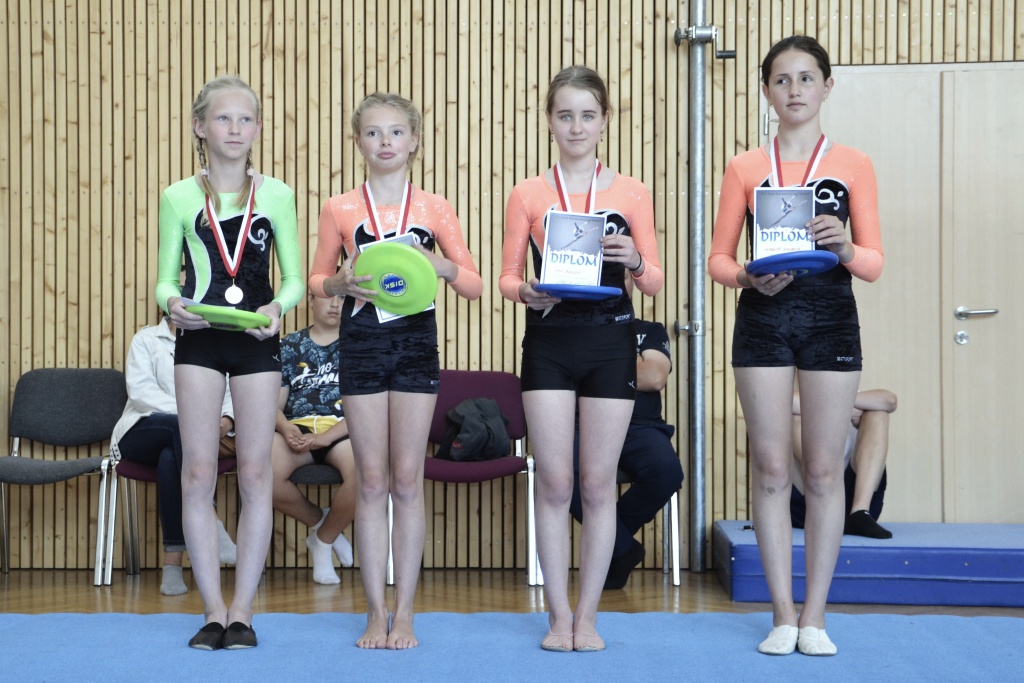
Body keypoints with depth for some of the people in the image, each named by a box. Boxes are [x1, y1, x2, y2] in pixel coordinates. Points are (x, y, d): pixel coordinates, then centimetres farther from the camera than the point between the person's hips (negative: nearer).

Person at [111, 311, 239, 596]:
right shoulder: (146, 338, 11)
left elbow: (230, 393, 5)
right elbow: (140, 390, -6)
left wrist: (227, 418, -19)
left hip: (188, 436, 1)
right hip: (143, 431, -1)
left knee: (170, 458, -36)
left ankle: (172, 565, -43)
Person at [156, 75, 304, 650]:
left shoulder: (276, 196, 5)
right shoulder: (180, 198, 5)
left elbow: (294, 278, 6)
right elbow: (166, 279, 6)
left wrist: (278, 307, -14)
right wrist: (173, 303, -17)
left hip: (256, 341, 0)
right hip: (199, 340, 0)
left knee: (255, 473, 1)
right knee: (198, 473, -2)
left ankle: (243, 609, 9)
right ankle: (213, 609, 8)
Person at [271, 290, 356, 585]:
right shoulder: (289, 346, 18)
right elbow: (274, 403, 10)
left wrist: (326, 437, -17)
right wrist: (286, 429, -15)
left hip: (342, 431, -1)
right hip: (298, 430, 1)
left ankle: (324, 539, -3)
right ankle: (318, 521, 2)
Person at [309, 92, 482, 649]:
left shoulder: (434, 208, 4)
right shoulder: (339, 209, 4)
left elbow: (474, 285, 6)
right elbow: (316, 280, 11)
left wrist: (443, 268, -14)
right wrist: (340, 283, -11)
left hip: (416, 341, 0)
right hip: (361, 343, 0)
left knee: (407, 479, 1)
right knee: (371, 482, 3)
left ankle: (404, 613, 9)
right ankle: (375, 613, 11)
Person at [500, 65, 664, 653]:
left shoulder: (631, 193, 5)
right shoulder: (529, 195, 6)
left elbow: (655, 280, 5)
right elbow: (508, 275, 5)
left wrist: (634, 261, -16)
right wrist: (525, 292, -17)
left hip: (610, 340, 0)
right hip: (548, 342, 0)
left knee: (598, 483, 2)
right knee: (555, 482, -1)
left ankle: (588, 614, 12)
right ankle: (559, 615, 10)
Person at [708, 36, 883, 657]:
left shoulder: (853, 165, 5)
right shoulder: (746, 168, 7)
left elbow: (874, 264, 1)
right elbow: (718, 258, 6)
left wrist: (845, 248, -20)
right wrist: (749, 277, -14)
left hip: (831, 321, 0)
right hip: (763, 320, 1)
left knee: (823, 470, 2)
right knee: (771, 470, 1)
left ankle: (815, 615, 10)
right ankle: (784, 614, 9)